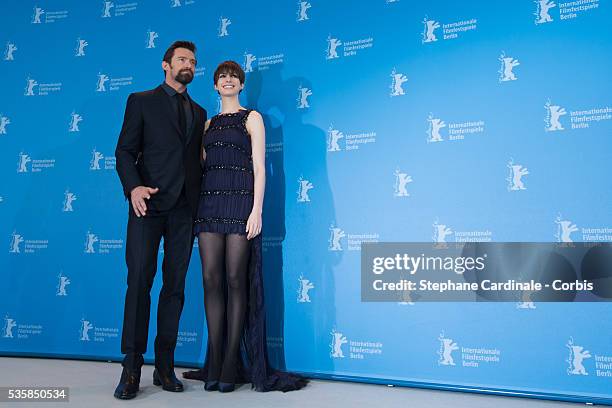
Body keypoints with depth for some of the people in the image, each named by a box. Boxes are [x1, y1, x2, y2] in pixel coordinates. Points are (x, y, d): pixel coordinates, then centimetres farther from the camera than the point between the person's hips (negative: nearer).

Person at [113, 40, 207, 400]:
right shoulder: (141, 101, 9)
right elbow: (125, 151, 0)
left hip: (184, 208, 4)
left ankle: (165, 367, 10)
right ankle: (132, 369, -1)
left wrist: (201, 202, 5)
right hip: (149, 204, -4)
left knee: (175, 286, 3)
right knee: (140, 282, -6)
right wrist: (133, 186, -17)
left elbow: (197, 161, 17)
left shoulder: (199, 112, 20)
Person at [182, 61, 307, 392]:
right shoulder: (208, 124, 20)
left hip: (240, 203, -4)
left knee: (236, 280, -5)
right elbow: (201, 167, 17)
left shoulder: (252, 118, 7)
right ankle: (214, 365, 4)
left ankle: (231, 365, 0)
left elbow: (259, 168, -2)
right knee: (212, 278, -2)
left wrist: (256, 210, -12)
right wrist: (196, 209, 6)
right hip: (209, 204, 4)